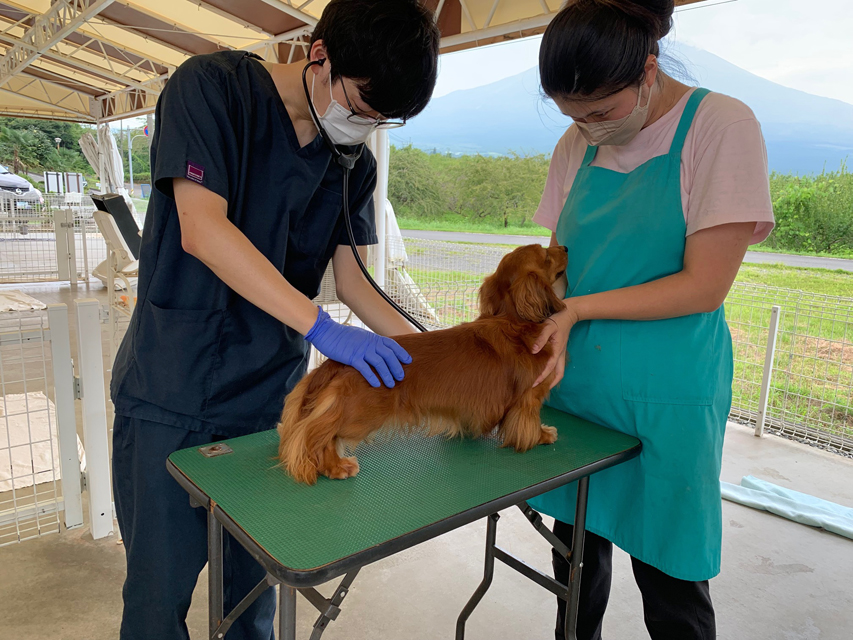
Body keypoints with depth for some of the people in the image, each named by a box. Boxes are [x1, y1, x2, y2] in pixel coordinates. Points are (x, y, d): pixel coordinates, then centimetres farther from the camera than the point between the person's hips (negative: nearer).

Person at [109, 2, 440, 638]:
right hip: (174, 391, -4)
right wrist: (322, 327, -27)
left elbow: (350, 276, 6)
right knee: (161, 586, 7)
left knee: (255, 574, 14)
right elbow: (202, 229, -22)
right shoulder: (212, 85, -11)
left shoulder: (356, 161, 6)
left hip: (272, 395, 5)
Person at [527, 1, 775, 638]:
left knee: (670, 582, 10)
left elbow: (705, 286, -15)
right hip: (576, 375, 5)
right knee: (577, 546, 18)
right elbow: (558, 262, 9)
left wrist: (580, 308, -16)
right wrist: (553, 334, -9)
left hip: (666, 394, -4)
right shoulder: (577, 146, 5)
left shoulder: (722, 126, -10)